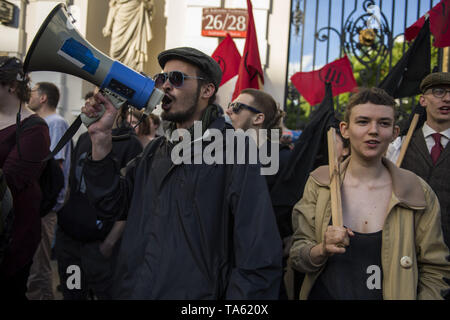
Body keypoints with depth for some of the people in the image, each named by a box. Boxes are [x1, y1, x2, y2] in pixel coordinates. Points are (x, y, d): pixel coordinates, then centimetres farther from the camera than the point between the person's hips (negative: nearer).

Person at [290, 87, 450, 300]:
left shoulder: (418, 192, -10)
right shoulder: (319, 183, -8)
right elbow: (296, 257, -5)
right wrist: (322, 250, -24)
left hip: (392, 294, 0)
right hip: (323, 294, 1)